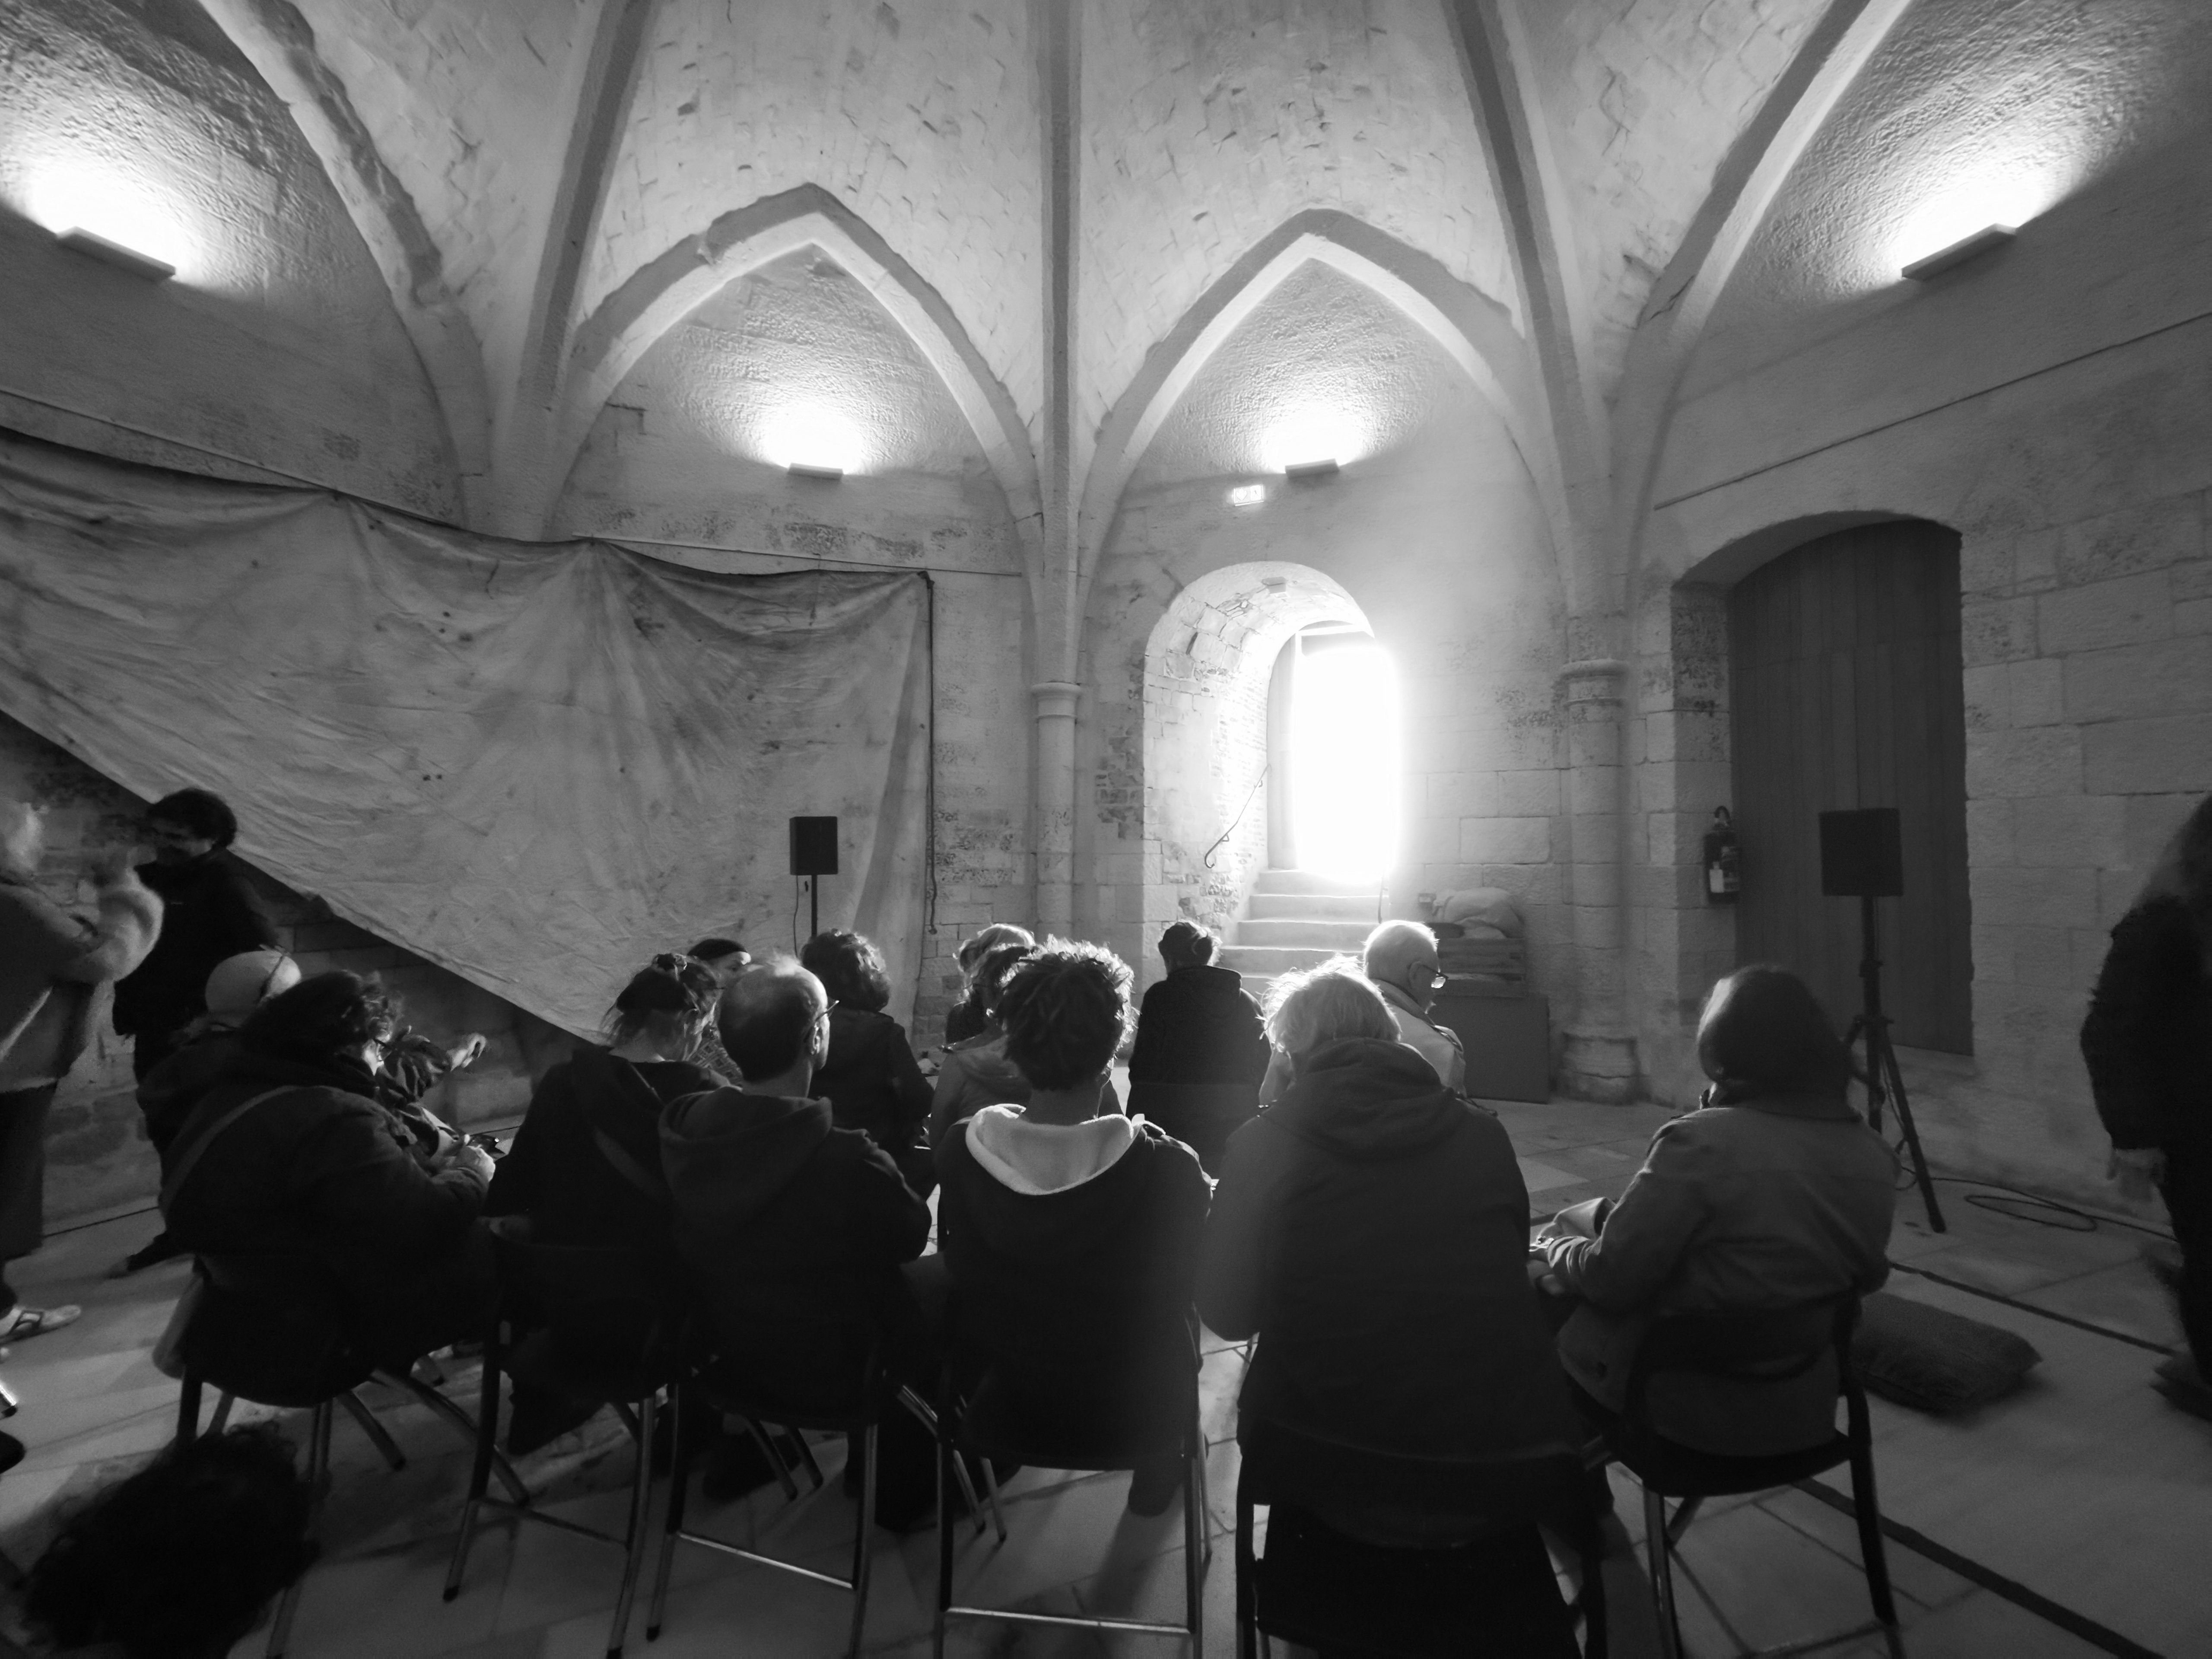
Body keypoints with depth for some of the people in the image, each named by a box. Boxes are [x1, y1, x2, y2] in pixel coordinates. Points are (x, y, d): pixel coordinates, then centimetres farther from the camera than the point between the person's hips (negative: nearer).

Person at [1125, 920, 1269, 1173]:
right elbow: (1264, 1069, 8)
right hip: (1237, 1131, 4)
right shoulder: (1247, 1002, 5)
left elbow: (1145, 1069, -7)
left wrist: (1134, 1122, 2)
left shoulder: (1160, 997, -6)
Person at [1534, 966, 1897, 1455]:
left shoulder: (1702, 1141, -27)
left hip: (1685, 1407, -6)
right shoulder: (1876, 1157, -6)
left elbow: (1610, 1281, -22)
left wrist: (1555, 1247, -1)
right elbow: (1865, 1277, 10)